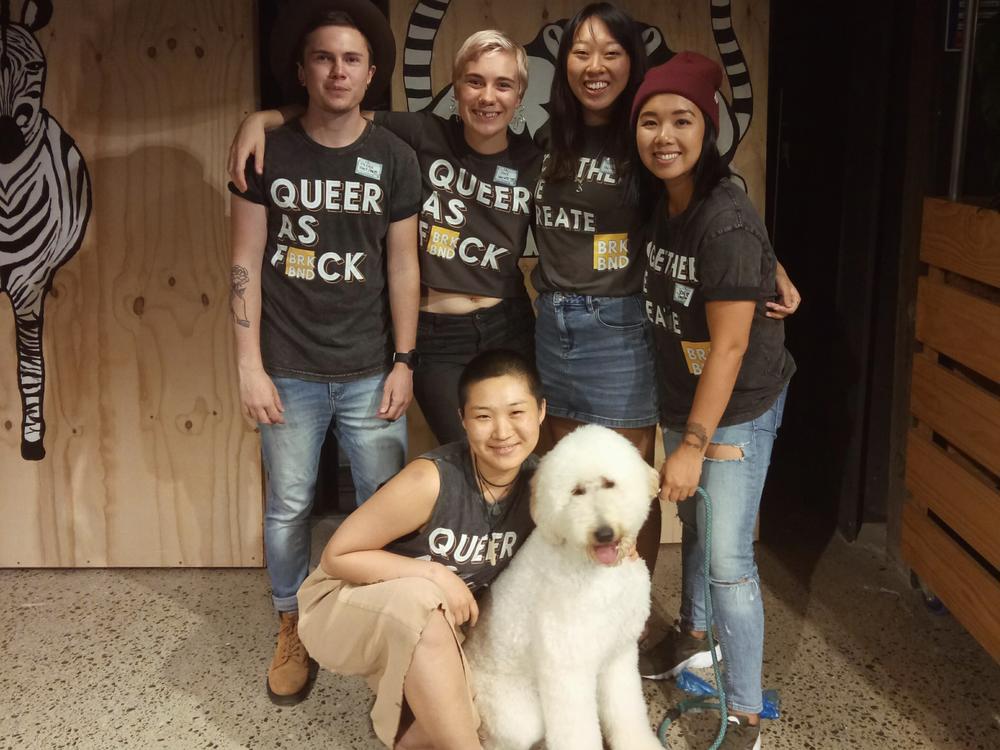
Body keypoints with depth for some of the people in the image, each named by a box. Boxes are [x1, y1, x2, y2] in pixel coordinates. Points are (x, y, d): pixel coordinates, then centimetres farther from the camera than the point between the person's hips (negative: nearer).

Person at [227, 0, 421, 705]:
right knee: (289, 508, 10)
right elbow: (246, 264, 0)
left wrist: (403, 362, 1)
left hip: (370, 373, 0)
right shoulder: (269, 153, -1)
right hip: (291, 372, 0)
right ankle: (293, 628, 31)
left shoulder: (394, 158, 0)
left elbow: (402, 266, 3)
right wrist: (251, 367, -4)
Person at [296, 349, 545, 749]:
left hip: (438, 621, 5)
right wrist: (433, 574, -30)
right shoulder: (431, 480, -31)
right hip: (349, 604, -5)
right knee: (419, 600, -39)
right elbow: (337, 555, -22)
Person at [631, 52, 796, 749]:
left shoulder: (726, 221, -24)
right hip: (681, 400, 8)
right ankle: (694, 633, 47)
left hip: (736, 410, -8)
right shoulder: (662, 204, 0)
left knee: (728, 558, -4)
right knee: (692, 519, 23)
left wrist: (693, 445, -20)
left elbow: (728, 347, -23)